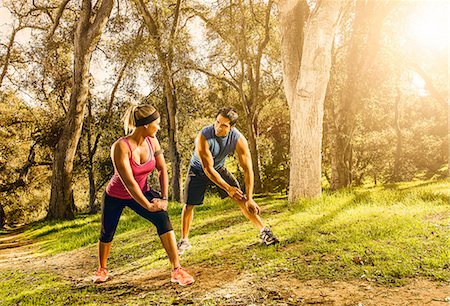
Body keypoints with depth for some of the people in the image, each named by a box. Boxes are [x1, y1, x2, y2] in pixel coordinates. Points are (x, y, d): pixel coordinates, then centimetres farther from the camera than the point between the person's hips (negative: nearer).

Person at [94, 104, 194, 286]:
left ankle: (177, 270, -17)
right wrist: (148, 206, -31)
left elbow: (162, 169, -7)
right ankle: (102, 269, 46)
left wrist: (164, 198, -15)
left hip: (142, 192, 3)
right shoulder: (120, 147, -30)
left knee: (163, 219, -21)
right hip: (115, 197, -3)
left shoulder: (152, 141, -13)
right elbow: (128, 182, -33)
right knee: (107, 234, 15)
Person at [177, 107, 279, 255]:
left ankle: (263, 231, 3)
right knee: (188, 205, -2)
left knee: (241, 199, -8)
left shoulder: (238, 139, -27)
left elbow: (248, 169, -24)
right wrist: (228, 188, -30)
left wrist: (249, 198, -27)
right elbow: (208, 169, -31)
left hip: (219, 167, 2)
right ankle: (184, 241, 18)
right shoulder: (203, 137, -35)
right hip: (198, 169, -2)